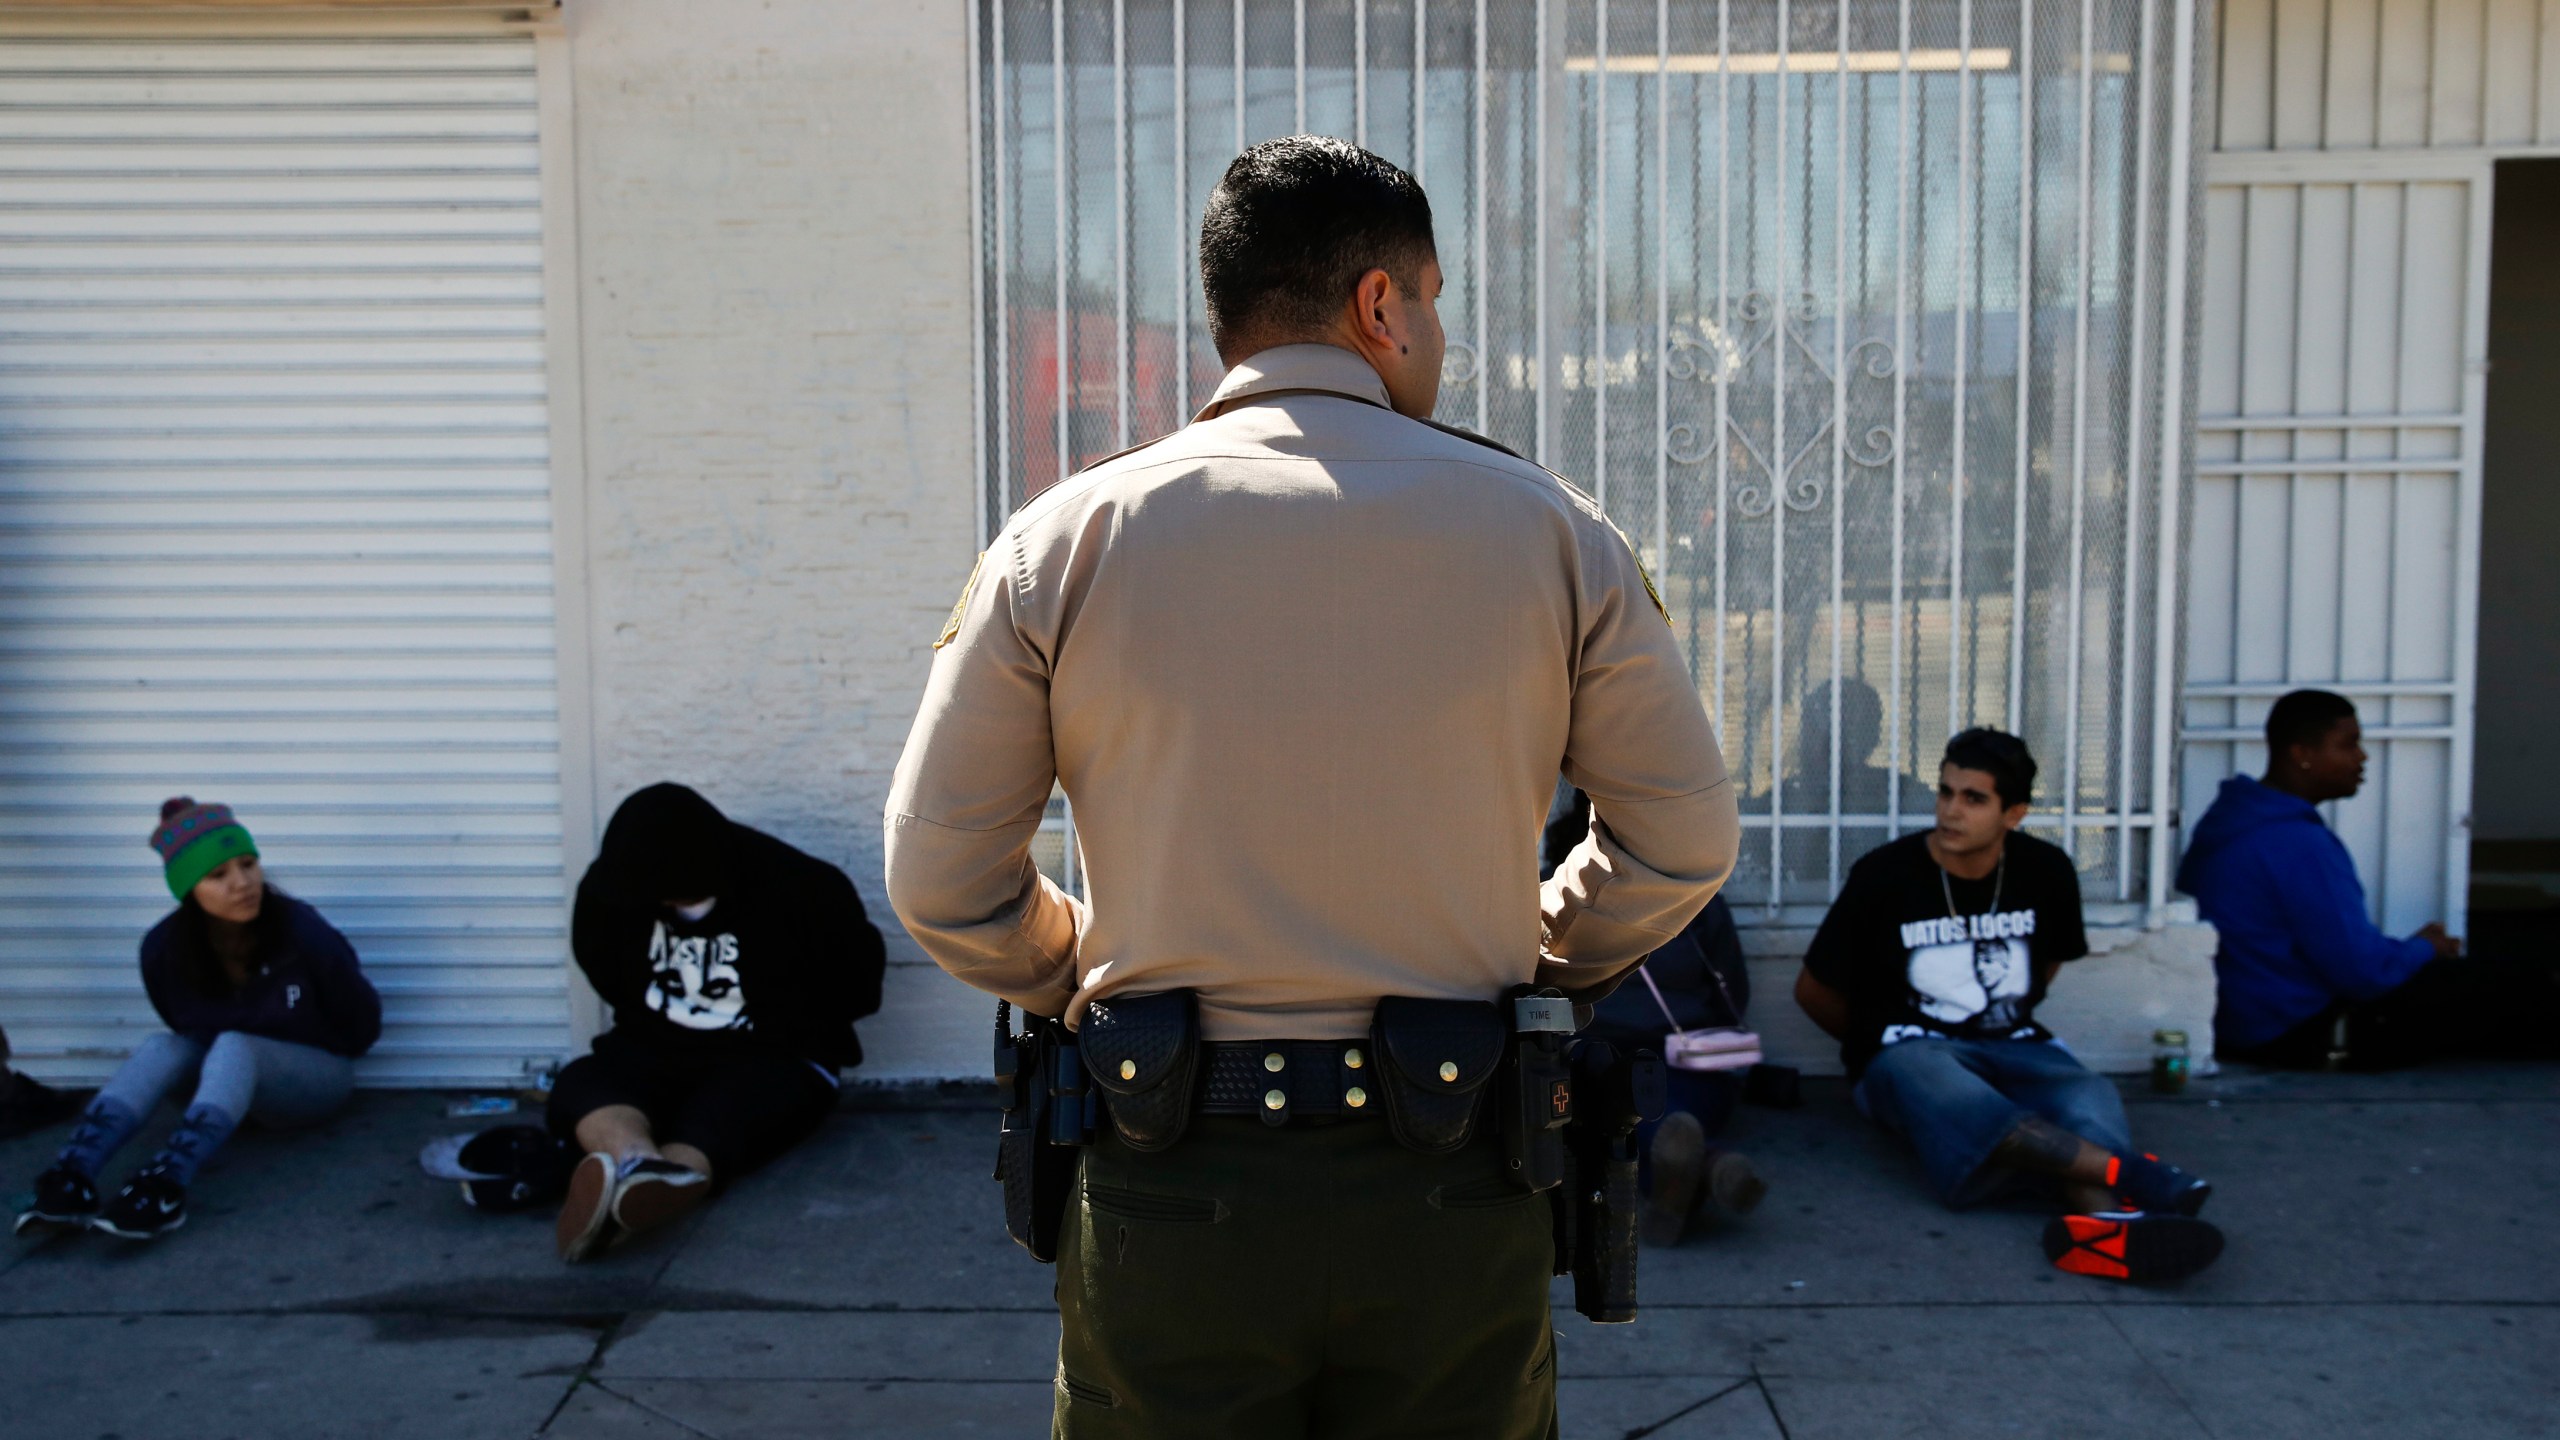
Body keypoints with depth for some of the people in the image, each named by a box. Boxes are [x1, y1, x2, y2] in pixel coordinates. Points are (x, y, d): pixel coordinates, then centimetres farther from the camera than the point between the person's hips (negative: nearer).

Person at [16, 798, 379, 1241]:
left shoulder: (300, 930, -24)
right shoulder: (165, 947, -13)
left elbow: (363, 1026, -8)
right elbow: (186, 1026, 9)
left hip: (317, 1077, -4)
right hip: (232, 1073, 4)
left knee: (233, 1046, -32)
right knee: (164, 1046, -23)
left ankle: (166, 1186, -54)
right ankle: (74, 1176, -42)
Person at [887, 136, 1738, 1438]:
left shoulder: (1064, 540, -3)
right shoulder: (1548, 529, -1)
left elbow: (939, 877, 0)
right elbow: (1684, 843, 5)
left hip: (1168, 1197, 0)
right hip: (1455, 1196, 1)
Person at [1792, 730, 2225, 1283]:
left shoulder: (2046, 871, 5)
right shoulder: (1884, 875, -5)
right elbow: (1814, 989, 5)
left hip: (2011, 1047, 4)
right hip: (1907, 1049, -3)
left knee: (2091, 1094, -31)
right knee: (1930, 1082, -41)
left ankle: (2097, 1219, -67)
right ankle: (2125, 1171, -58)